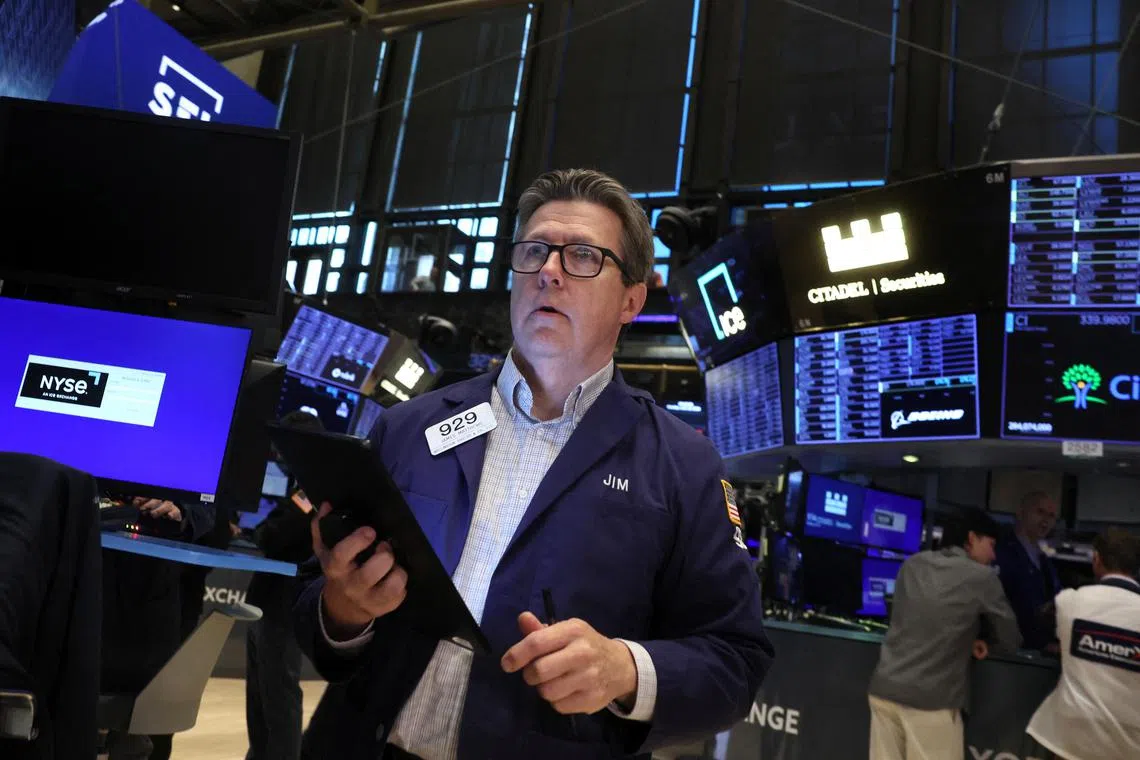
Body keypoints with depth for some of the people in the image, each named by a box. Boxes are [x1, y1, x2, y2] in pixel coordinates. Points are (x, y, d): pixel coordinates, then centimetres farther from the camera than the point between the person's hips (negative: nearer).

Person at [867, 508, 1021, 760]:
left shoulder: (912, 564, 12)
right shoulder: (982, 577, -2)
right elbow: (1010, 641, 8)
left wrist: (964, 641, 17)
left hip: (884, 688, 5)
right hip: (931, 699, -5)